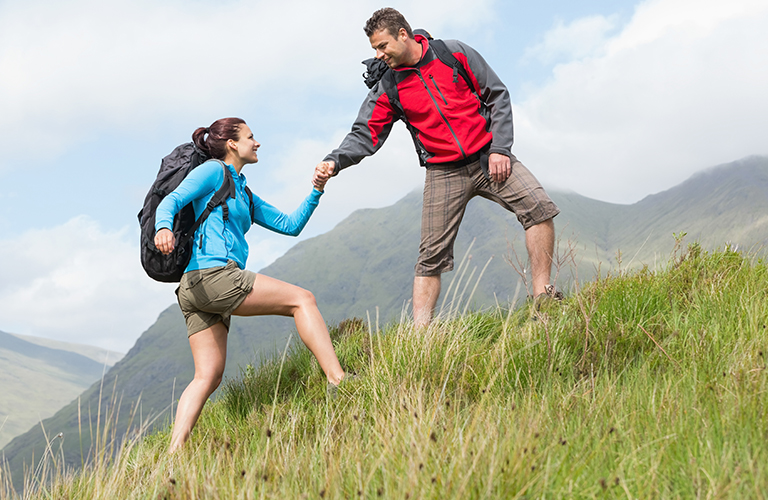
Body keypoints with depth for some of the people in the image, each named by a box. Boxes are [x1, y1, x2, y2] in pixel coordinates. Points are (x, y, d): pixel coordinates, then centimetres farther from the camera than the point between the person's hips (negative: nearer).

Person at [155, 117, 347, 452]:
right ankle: (338, 381, -17)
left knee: (208, 376, 3)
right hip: (211, 274, -9)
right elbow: (172, 200, -8)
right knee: (301, 299, -8)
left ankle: (174, 453, -5)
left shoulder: (244, 195, 31)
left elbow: (290, 226, 27)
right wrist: (163, 227, -29)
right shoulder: (213, 171, 6)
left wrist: (316, 191, 16)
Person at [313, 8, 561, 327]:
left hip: (488, 158, 0)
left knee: (538, 206, -18)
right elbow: (364, 135, -1)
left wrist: (499, 149, -8)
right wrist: (334, 161, -20)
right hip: (443, 172, 1)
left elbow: (497, 95, 1)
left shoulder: (454, 53, -2)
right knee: (432, 255, -4)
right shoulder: (388, 88, 2)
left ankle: (543, 298, -9)